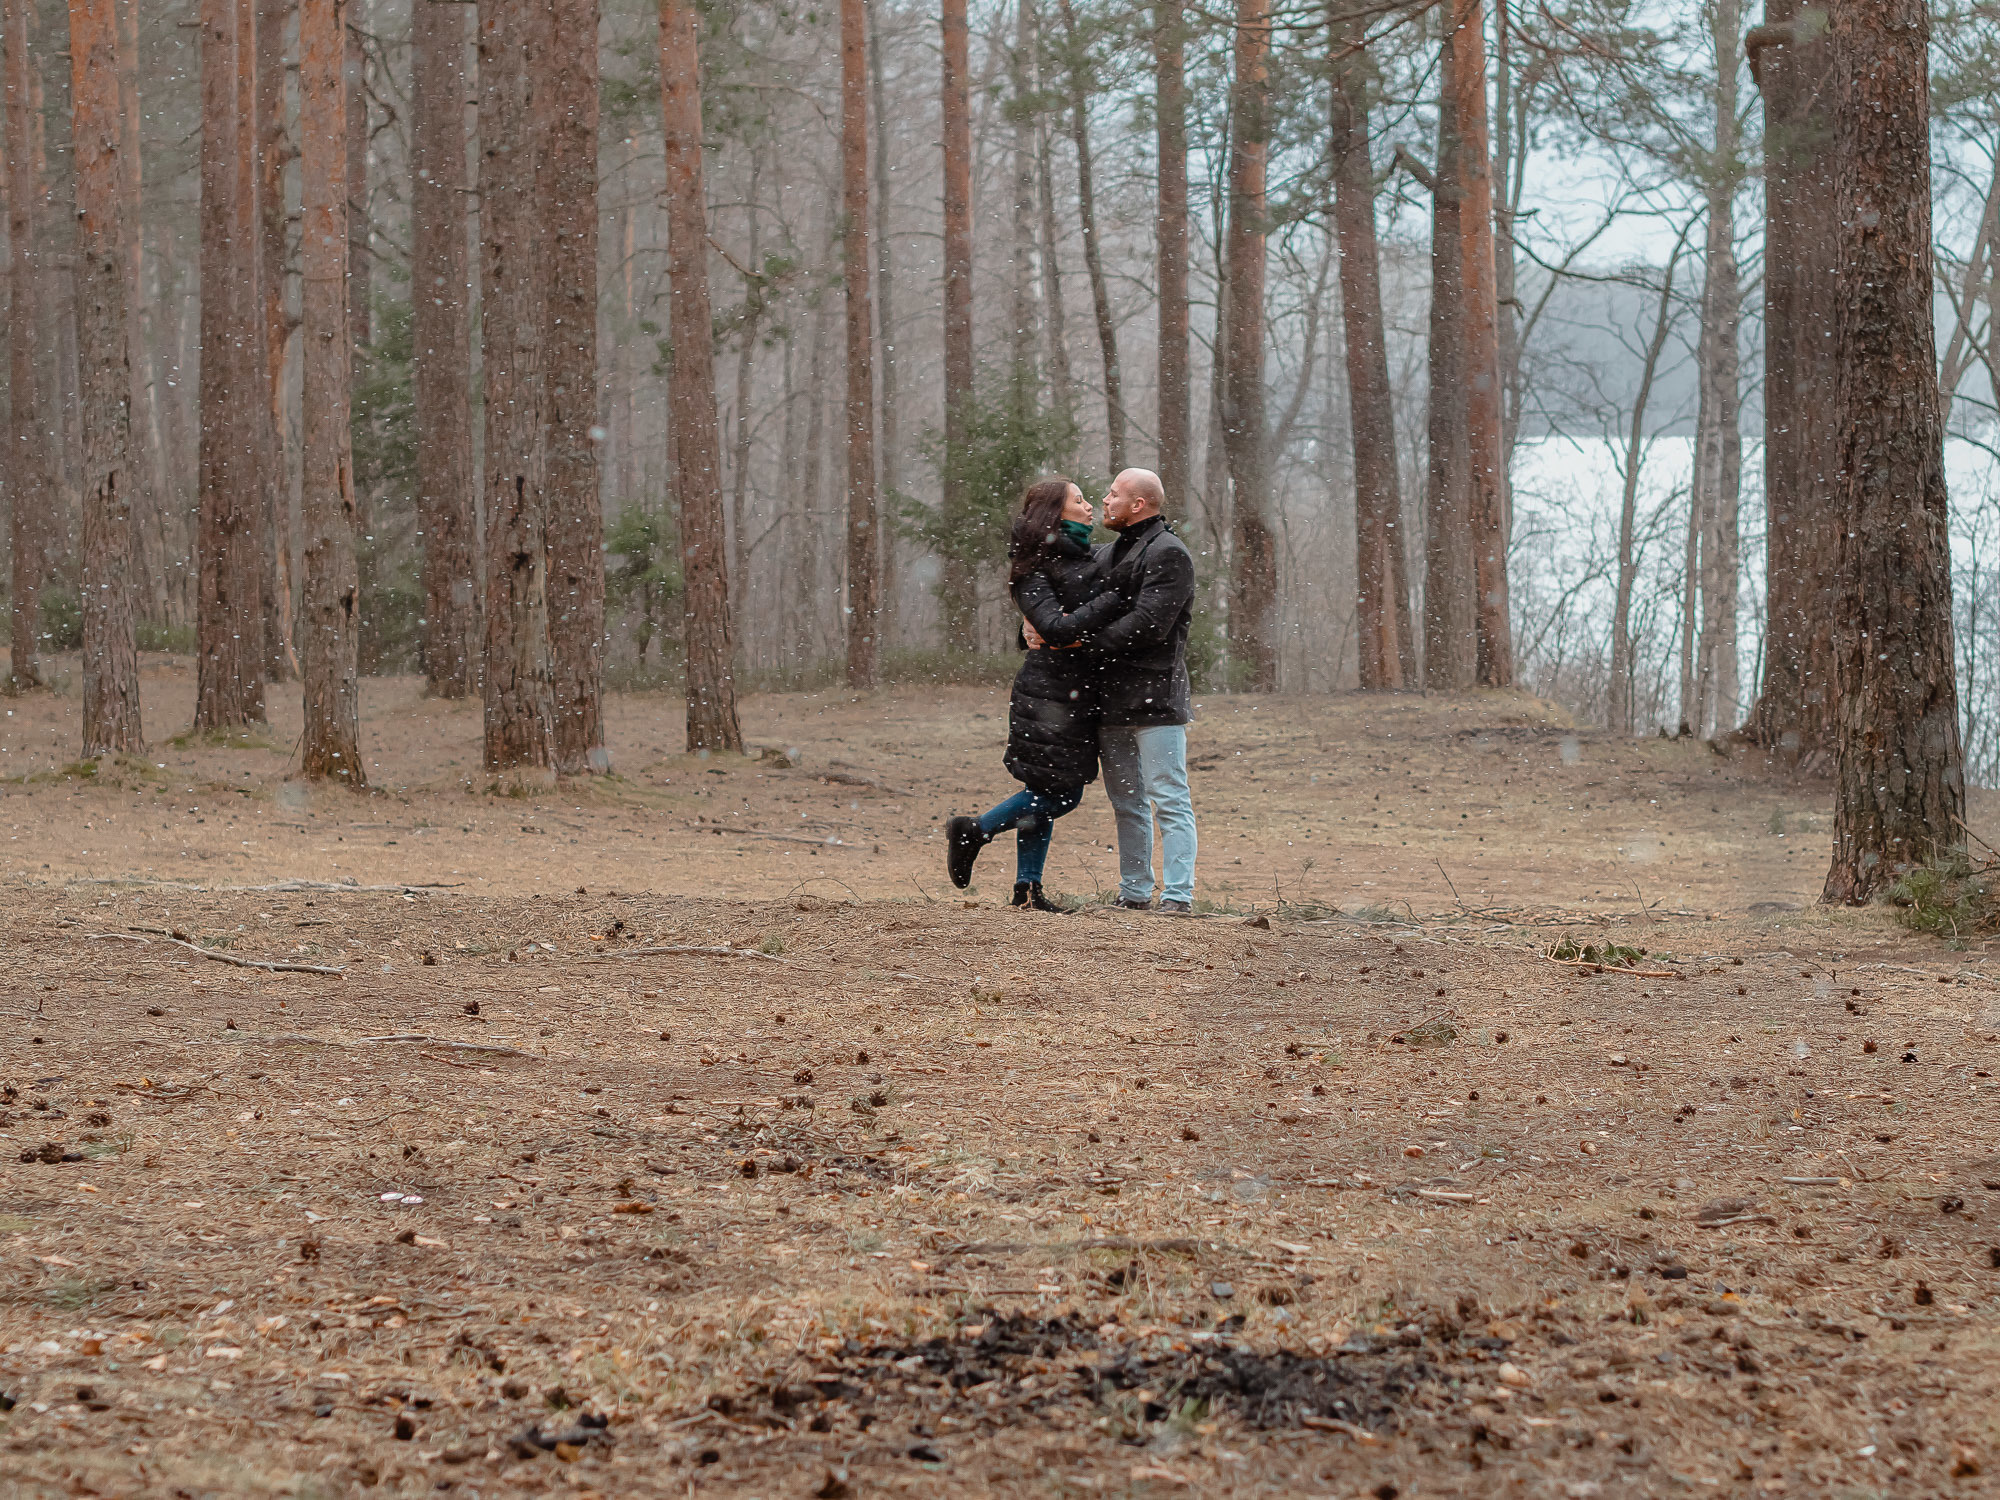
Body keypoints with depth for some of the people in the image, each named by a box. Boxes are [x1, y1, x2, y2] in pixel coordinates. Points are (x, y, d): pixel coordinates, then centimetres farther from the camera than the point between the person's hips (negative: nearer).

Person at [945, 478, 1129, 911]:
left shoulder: (1084, 558, 13)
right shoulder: (1034, 569, -11)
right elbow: (1058, 628, -22)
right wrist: (1113, 601, -20)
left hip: (1077, 691, 8)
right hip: (1049, 691, -8)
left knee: (1049, 793, 9)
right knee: (1059, 794, -8)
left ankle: (1027, 887, 14)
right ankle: (974, 831, 8)